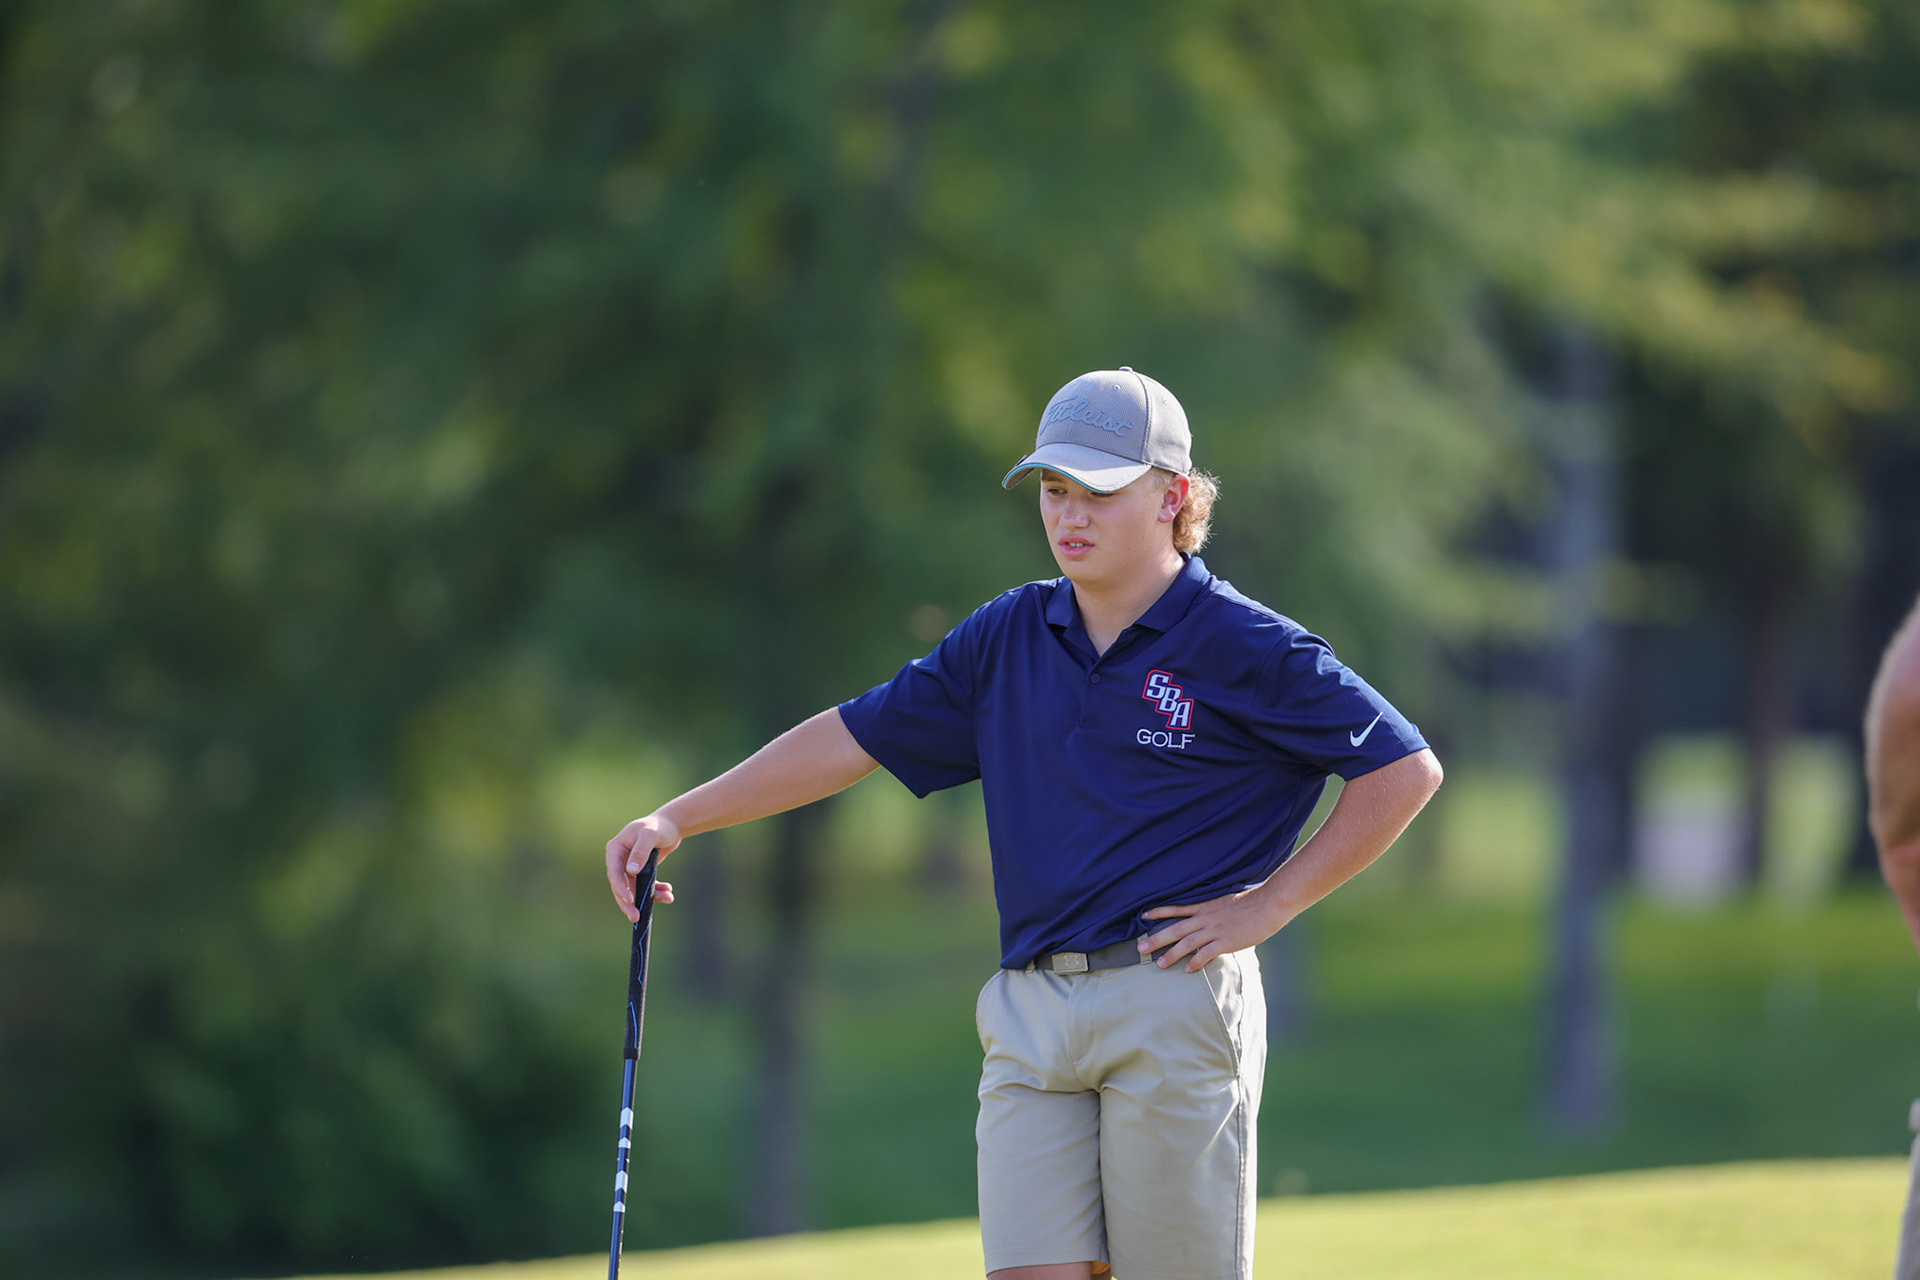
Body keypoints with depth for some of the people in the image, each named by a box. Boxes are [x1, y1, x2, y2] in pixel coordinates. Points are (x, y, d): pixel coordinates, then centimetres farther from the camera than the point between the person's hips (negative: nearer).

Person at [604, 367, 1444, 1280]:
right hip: (1030, 1013, 5)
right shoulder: (1009, 638, 13)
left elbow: (1405, 769, -2)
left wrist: (1267, 905, -5)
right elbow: (855, 737, 16)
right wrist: (676, 819, 10)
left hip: (1174, 999, -5)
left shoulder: (1244, 648, -3)